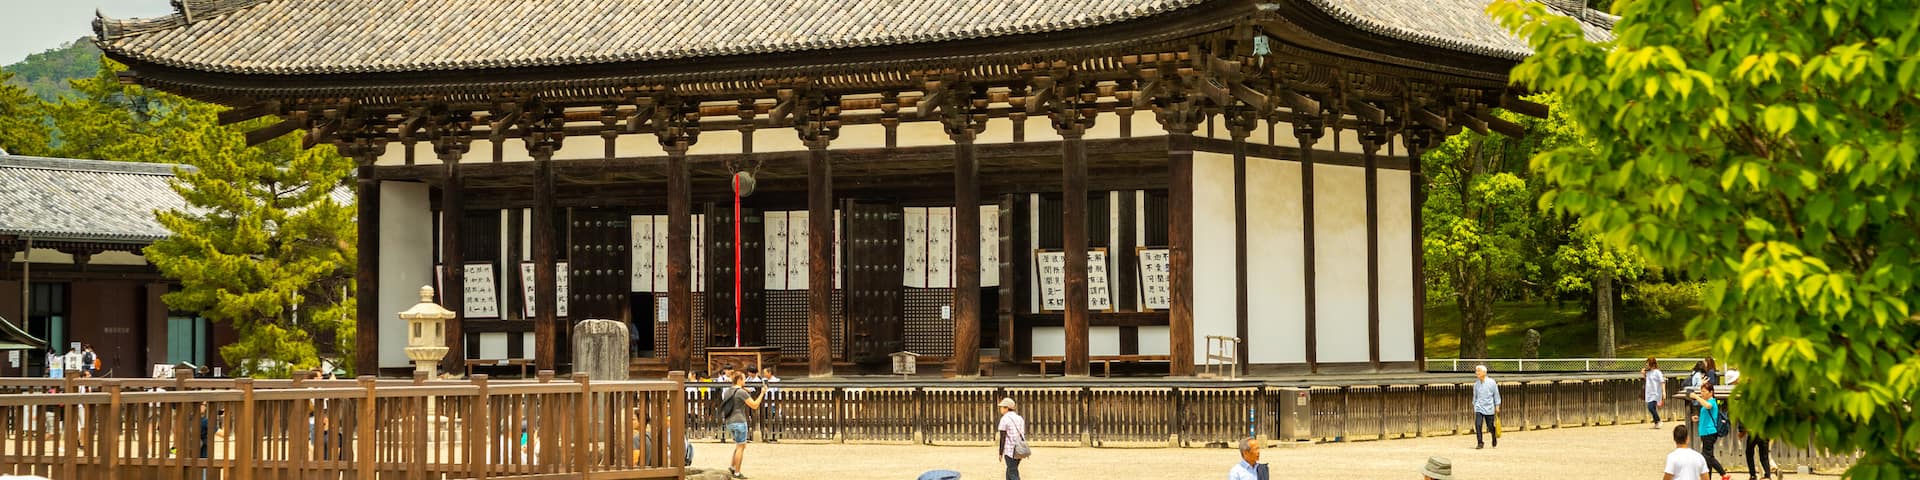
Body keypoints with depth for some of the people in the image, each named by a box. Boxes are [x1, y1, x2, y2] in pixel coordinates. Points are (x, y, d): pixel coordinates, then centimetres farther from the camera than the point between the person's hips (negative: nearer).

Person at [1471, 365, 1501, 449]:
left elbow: (1496, 395, 2)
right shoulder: (1476, 384, 4)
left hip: (1489, 408, -2)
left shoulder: (1492, 382, -4)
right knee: (1478, 425, -14)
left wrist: (1497, 406, 1)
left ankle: (1494, 440, 33)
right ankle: (1480, 443, -8)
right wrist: (1474, 405, 17)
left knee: (1490, 426, 5)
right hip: (1479, 408, 2)